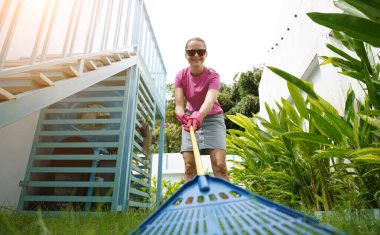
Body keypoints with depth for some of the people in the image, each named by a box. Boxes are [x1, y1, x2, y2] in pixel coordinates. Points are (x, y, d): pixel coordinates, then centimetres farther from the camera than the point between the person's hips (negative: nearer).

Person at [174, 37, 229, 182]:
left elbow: (210, 100, -38)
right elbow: (179, 104, -22)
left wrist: (200, 115, -61)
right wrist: (182, 116, -47)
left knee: (219, 164, -17)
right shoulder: (180, 76, -10)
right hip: (191, 118, 3)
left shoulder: (213, 76, -18)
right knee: (189, 165, -7)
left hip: (212, 118, -2)